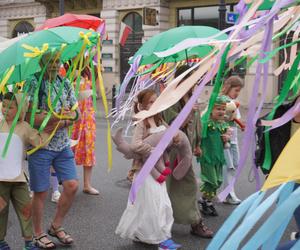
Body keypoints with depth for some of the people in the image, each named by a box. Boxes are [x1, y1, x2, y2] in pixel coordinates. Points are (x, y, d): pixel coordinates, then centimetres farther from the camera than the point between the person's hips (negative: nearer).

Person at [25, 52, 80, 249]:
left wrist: (62, 123, -12)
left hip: (63, 145, 5)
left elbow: (77, 114, 8)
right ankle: (39, 234, 23)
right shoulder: (33, 84, -8)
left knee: (72, 185, 0)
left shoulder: (65, 83, 8)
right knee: (41, 192, 3)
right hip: (40, 145, -5)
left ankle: (56, 226, 22)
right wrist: (55, 117, -29)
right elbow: (28, 116, -18)